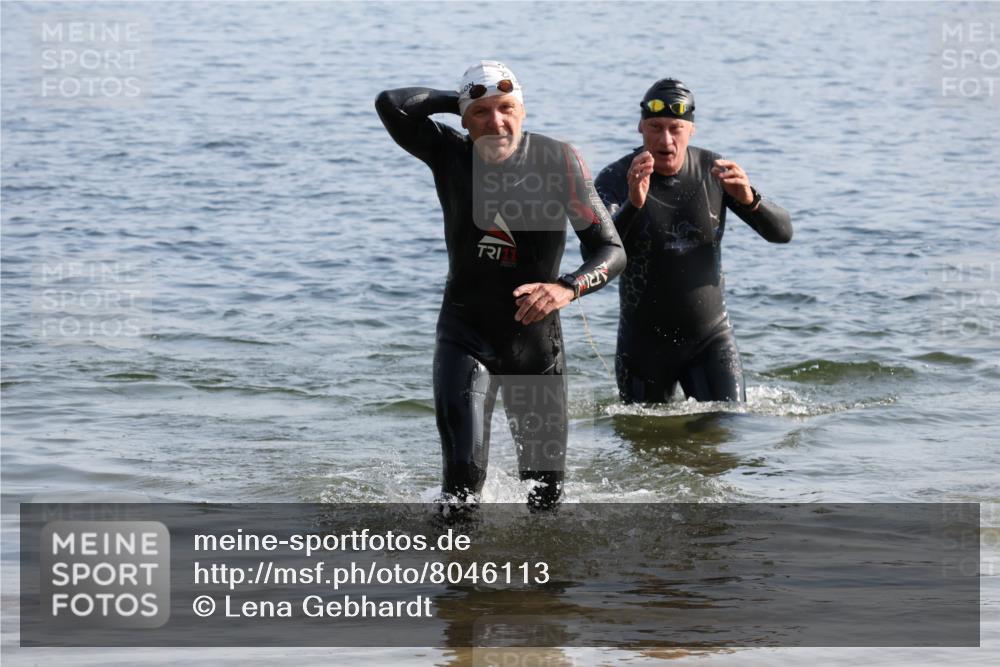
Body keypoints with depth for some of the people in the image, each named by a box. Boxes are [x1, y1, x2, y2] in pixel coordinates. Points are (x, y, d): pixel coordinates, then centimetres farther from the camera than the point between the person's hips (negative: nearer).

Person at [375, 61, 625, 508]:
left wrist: (567, 288, -36)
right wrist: (457, 99, -12)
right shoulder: (450, 155, -9)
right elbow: (391, 105, -26)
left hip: (536, 342, 1)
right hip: (465, 335, -1)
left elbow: (611, 251, -16)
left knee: (547, 489, 11)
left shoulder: (557, 161, -13)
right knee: (464, 472, -19)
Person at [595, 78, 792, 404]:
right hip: (644, 343, -1)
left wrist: (749, 200, -30)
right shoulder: (615, 179, -12)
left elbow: (782, 231, -7)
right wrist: (633, 204, -47)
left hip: (710, 338, 1)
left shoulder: (713, 170, -5)